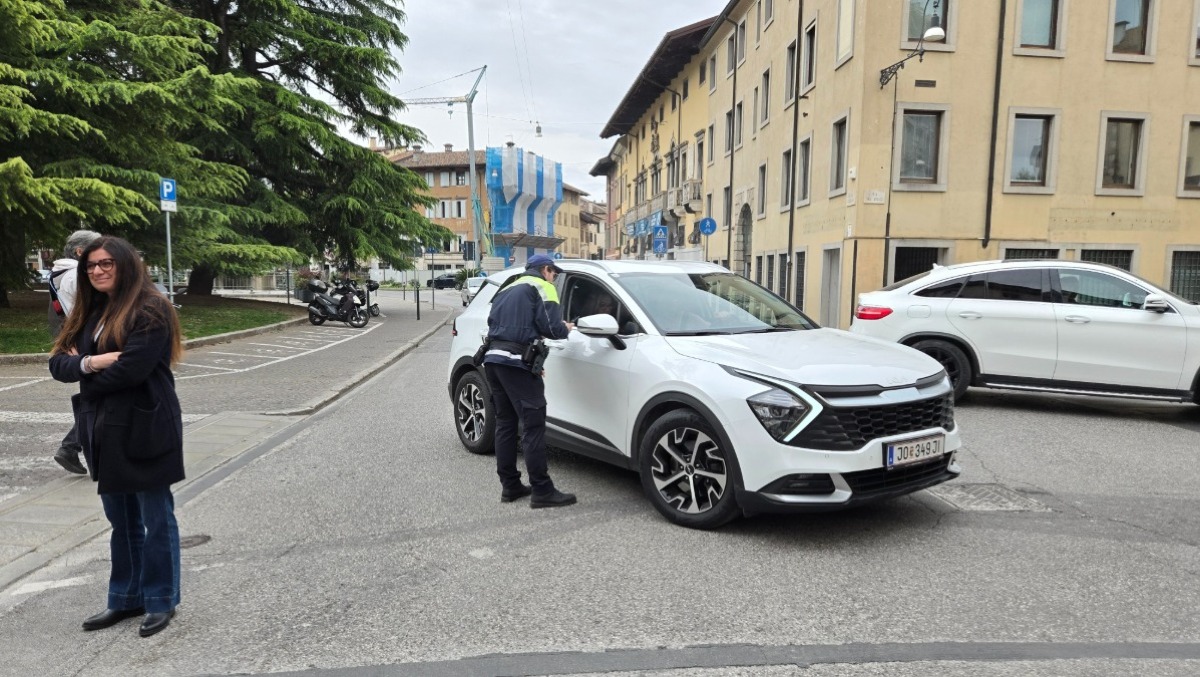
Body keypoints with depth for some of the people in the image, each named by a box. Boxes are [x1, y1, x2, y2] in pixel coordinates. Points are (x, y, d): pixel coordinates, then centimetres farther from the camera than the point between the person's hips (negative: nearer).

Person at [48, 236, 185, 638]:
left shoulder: (150, 310, -13)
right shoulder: (88, 313, 13)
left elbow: (131, 369, -22)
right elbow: (58, 363, 5)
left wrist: (87, 382, -4)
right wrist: (90, 363, -16)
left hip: (145, 428, -8)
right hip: (104, 429, 8)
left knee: (155, 518, 5)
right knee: (121, 519, 17)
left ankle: (161, 600, 17)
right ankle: (126, 598, 30)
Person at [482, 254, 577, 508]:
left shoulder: (507, 290, 27)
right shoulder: (542, 287, 4)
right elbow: (550, 325, -9)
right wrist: (566, 329, 13)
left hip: (493, 359, 9)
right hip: (516, 362, -8)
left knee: (505, 423, 13)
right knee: (533, 426, -7)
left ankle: (510, 485, 18)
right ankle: (542, 491, -7)